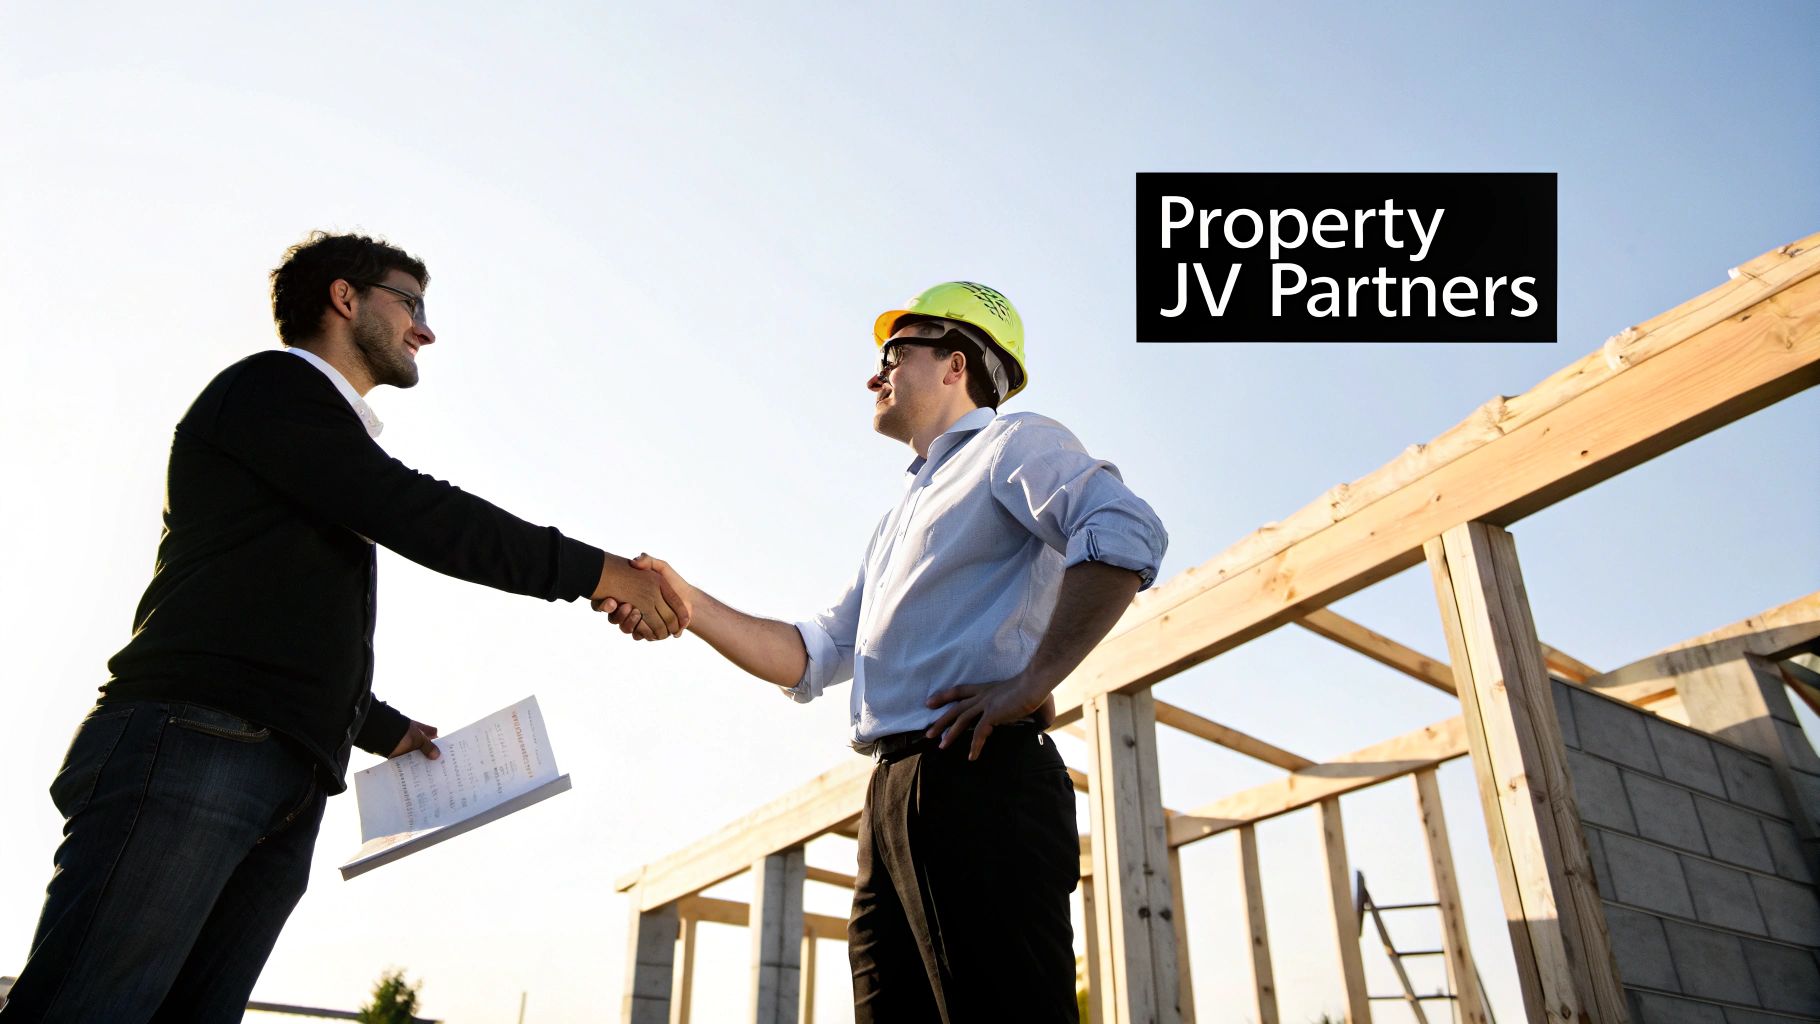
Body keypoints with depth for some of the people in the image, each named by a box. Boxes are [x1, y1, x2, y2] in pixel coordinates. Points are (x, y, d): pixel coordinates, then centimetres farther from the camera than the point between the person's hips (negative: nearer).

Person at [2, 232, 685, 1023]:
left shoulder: (338, 444, 30)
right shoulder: (269, 386, 5)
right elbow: (420, 517, -9)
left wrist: (388, 730, 30)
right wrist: (598, 572, -8)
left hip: (287, 793, 8)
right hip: (194, 744, -8)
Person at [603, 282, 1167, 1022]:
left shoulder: (1011, 444, 4)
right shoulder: (904, 514, 31)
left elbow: (1124, 533, -17)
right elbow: (813, 657, 24)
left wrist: (1031, 681, -21)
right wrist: (688, 605, 12)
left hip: (980, 780, -9)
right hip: (894, 799, 9)